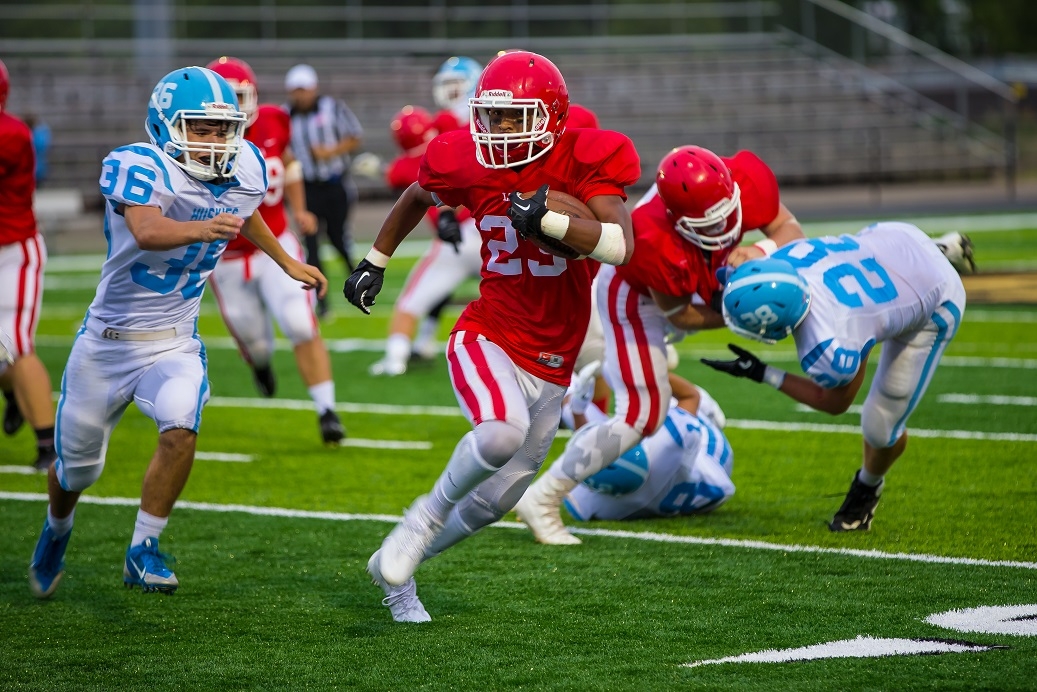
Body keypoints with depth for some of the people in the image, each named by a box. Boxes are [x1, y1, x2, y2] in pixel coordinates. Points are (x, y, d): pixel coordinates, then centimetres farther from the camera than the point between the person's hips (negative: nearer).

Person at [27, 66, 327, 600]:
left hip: (175, 345, 3)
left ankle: (142, 552, -11)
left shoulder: (243, 170, -5)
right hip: (107, 342, -3)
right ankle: (56, 531, 47)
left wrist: (286, 262, 28)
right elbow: (147, 232, -44)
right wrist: (200, 229, -63)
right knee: (77, 464, 13)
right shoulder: (140, 168, -24)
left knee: (180, 429, -27)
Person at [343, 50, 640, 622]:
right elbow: (417, 198, 17)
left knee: (492, 502, 11)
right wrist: (375, 261, 23)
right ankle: (429, 514, -9)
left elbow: (620, 246, -25)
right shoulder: (466, 164, -7)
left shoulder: (585, 162, -13)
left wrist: (547, 220, -34)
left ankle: (395, 567, 33)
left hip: (550, 365, 2)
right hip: (487, 335, -2)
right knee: (504, 431, -35)